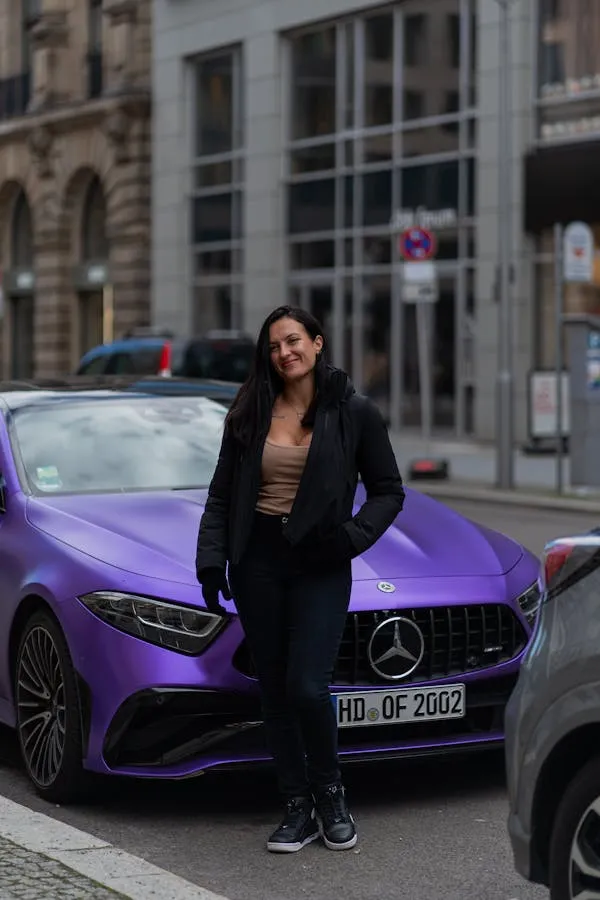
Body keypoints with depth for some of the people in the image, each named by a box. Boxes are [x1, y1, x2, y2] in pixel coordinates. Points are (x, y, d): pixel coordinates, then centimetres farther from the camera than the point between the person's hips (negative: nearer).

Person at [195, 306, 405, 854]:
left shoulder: (354, 413, -1)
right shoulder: (250, 414, 7)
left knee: (306, 687, -14)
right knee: (275, 691, 6)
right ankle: (298, 808, 17)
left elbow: (389, 492, 3)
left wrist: (351, 536, -13)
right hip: (257, 561, 4)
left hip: (320, 565, -3)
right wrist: (211, 560, 0)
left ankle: (330, 794, 10)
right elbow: (221, 495, 10)